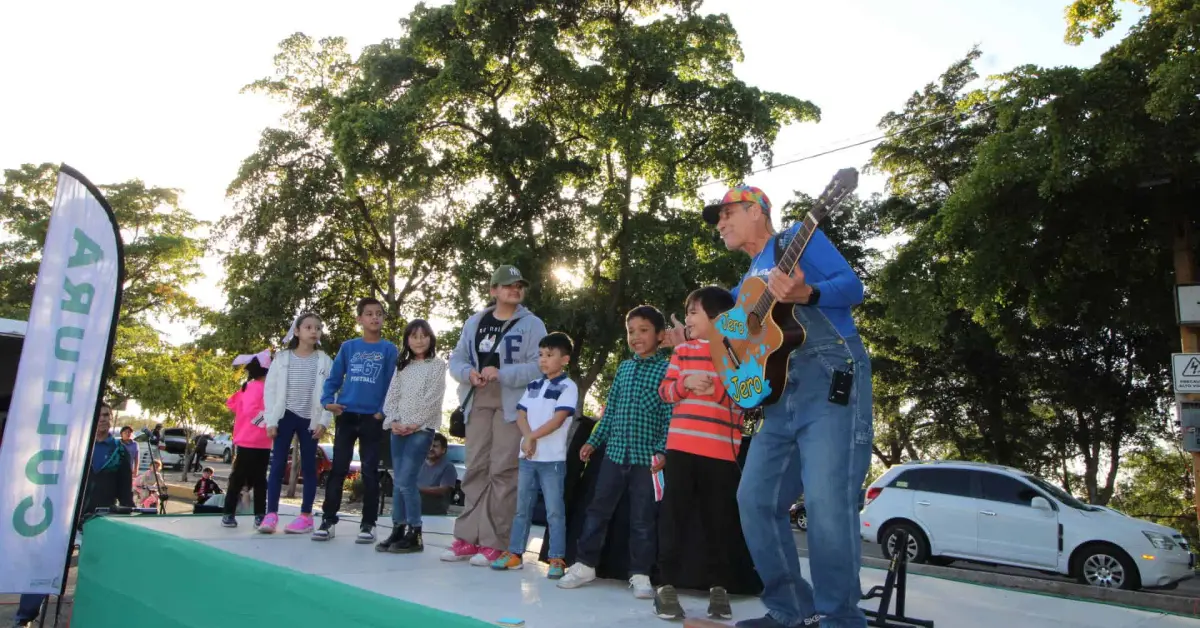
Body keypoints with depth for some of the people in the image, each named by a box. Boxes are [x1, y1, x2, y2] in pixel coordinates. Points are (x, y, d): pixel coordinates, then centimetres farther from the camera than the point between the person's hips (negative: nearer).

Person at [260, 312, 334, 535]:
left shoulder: (324, 361, 2)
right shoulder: (282, 358, 3)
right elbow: (270, 390, 3)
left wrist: (324, 421, -8)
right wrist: (271, 420, -4)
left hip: (310, 420, 0)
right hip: (286, 417, 0)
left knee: (308, 467, 5)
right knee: (277, 465, -3)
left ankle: (306, 516, 10)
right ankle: (271, 514, 1)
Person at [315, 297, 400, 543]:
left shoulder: (389, 350, 2)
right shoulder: (348, 347, 7)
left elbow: (393, 385, 0)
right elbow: (334, 378, 10)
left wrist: (383, 411, -11)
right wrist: (328, 401, -6)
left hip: (373, 419, -1)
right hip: (346, 415, 2)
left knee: (370, 471, 3)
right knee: (338, 469, 3)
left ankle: (368, 524, 9)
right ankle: (328, 520, 10)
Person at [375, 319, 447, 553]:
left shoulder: (437, 364, 2)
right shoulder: (402, 366, 17)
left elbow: (433, 399, -7)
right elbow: (392, 396, 10)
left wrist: (414, 424, -12)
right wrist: (393, 421, -6)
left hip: (422, 429, -5)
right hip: (398, 429, 5)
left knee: (406, 481, -11)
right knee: (398, 482, 5)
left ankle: (415, 534, -4)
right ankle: (398, 530, 11)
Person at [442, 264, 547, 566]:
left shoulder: (532, 325, -2)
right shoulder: (474, 322, 13)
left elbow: (540, 367, -12)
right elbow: (456, 359, 14)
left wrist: (501, 373, -20)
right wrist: (468, 373, -8)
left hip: (512, 405, -5)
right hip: (478, 402, 5)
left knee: (503, 471, -6)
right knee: (476, 468, 8)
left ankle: (496, 543, 0)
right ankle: (469, 537, 16)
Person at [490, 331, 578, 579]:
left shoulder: (568, 387, -6)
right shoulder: (532, 386, 14)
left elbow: (558, 419, -15)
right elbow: (521, 414, 8)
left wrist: (533, 437, -13)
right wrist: (527, 438, -11)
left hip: (553, 459, -6)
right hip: (527, 457, 6)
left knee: (554, 511, -2)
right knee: (522, 508, 13)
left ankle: (557, 559, 3)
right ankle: (514, 553, 22)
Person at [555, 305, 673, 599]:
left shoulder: (667, 369, -4)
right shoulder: (623, 368, 11)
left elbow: (670, 415, -8)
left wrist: (663, 451, -16)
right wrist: (593, 441, 14)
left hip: (647, 456, -5)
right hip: (615, 452, 5)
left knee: (642, 518, 5)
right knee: (598, 509, 11)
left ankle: (640, 574, 17)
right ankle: (585, 564, 23)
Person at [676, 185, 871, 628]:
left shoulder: (796, 238, 4)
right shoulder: (748, 282, 25)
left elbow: (853, 286, -7)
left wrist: (804, 294, -25)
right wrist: (692, 337, 18)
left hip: (832, 379, -8)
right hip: (782, 395, 9)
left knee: (826, 502, -17)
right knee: (755, 499, 4)